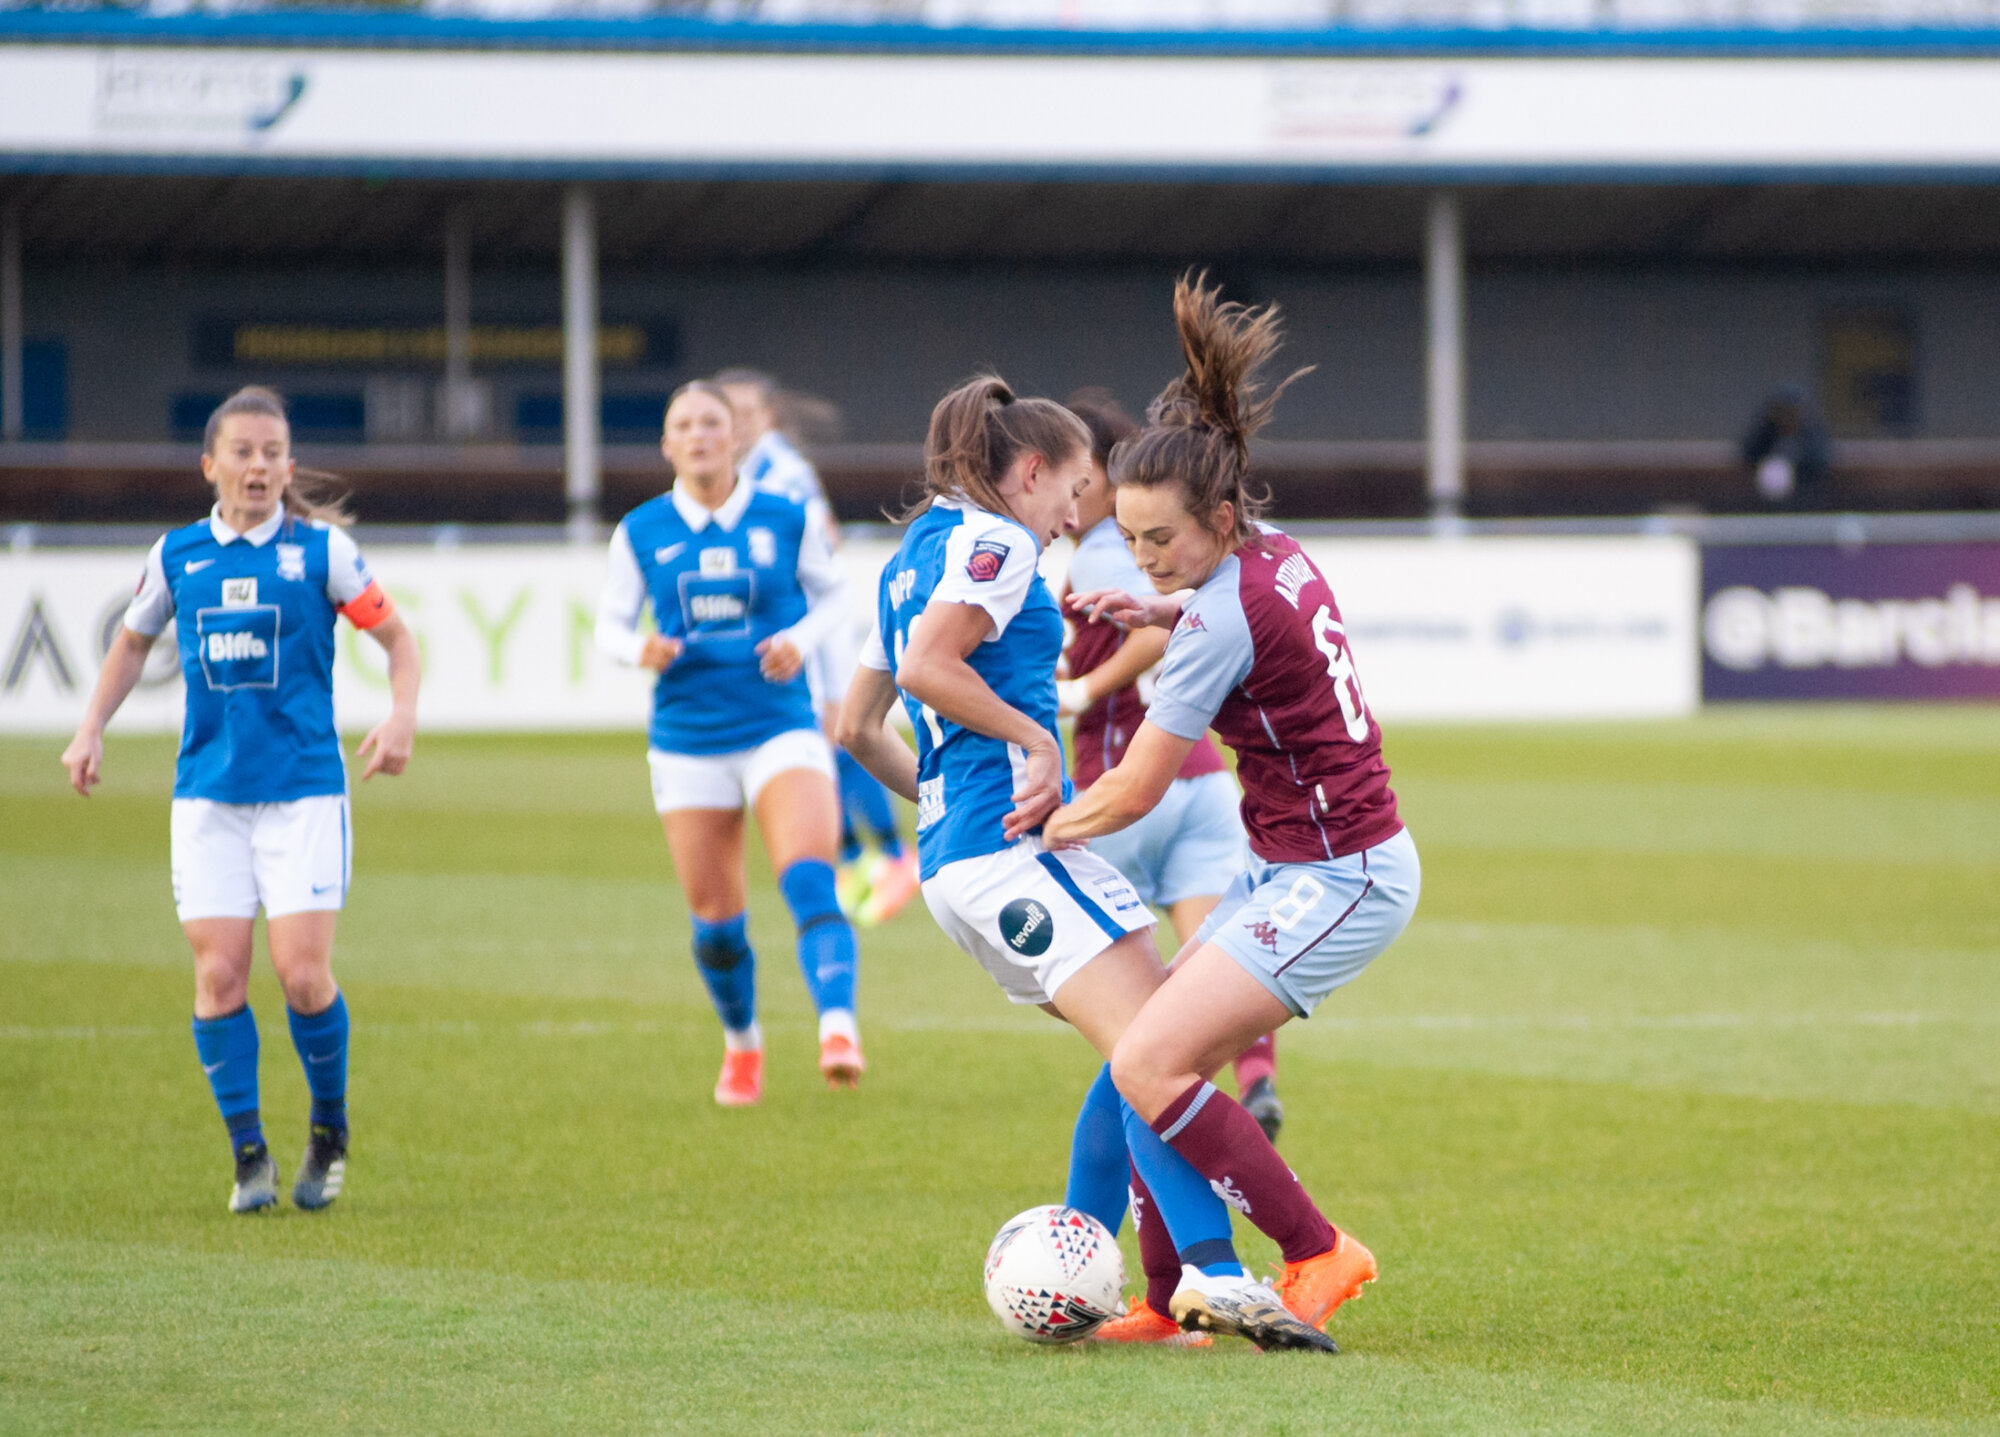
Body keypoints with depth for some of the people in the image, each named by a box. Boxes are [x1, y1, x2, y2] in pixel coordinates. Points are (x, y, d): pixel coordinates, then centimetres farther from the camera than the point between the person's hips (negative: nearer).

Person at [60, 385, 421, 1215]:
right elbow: (133, 641, 23)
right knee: (218, 975, -4)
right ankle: (249, 1155, 8)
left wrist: (401, 716, -12)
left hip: (304, 790, -3)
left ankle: (329, 1135, 14)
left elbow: (397, 639, 5)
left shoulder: (322, 549, -2)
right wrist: (90, 731, 13)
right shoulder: (177, 556, 6)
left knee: (302, 973, -9)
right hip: (207, 794, 3)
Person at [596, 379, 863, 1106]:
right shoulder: (642, 533, 3)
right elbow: (611, 622, 10)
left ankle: (838, 1026, -36)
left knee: (808, 881, -24)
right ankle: (741, 1042, 32)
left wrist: (802, 638, -8)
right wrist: (640, 650, -13)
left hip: (780, 726, -2)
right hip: (687, 740, 2)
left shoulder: (787, 521, 1)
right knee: (715, 921, 7)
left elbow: (832, 592, 13)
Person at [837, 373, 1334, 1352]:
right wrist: (1034, 739, -11)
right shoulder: (995, 541, -4)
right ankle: (1214, 1273, -36)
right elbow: (926, 667, -19)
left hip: (951, 861, 10)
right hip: (1015, 839, -10)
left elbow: (856, 727, 27)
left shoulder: (914, 556, 24)